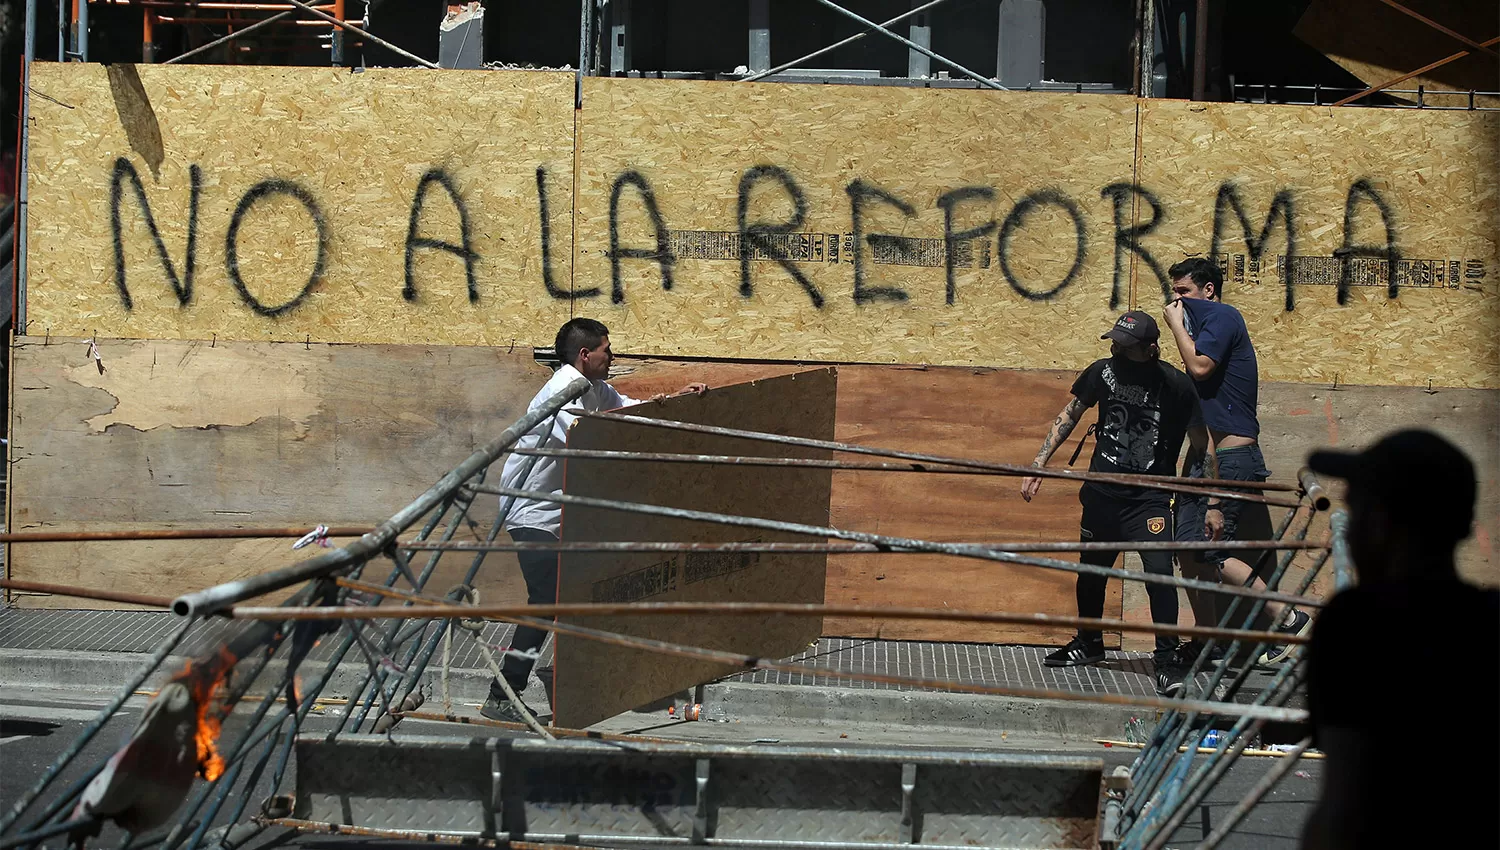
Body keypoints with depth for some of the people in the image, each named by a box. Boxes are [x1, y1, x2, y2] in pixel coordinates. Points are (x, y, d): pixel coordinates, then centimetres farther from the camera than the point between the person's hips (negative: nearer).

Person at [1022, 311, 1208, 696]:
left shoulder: (1175, 385, -11)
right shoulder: (1103, 371, -2)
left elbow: (1203, 443, -4)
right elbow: (1069, 415, 13)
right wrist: (1039, 462, 8)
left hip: (1150, 496, -4)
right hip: (1102, 491, 4)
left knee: (1159, 570, -19)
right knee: (1091, 570, 15)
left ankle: (1167, 658, -6)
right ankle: (1088, 643, 38)